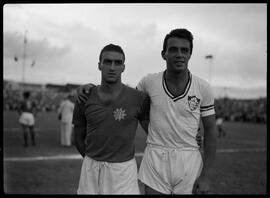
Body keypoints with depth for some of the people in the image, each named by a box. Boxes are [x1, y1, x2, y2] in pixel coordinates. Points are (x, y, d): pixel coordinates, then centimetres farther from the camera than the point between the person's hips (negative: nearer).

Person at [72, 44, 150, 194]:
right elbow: (79, 138, 10)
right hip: (91, 170, 2)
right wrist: (95, 163, 12)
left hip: (124, 171, -2)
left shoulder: (139, 98, -8)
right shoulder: (85, 99, -1)